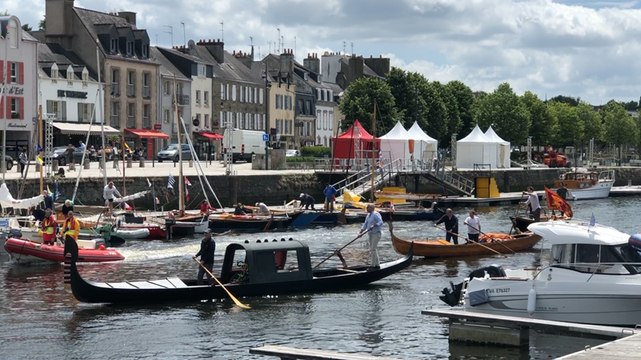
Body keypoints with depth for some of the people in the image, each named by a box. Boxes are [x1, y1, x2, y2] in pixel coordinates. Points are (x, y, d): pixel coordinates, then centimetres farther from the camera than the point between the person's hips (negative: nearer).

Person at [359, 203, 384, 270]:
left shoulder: (376, 214, -12)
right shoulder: (368, 215, 16)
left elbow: (381, 222, -23)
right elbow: (365, 224, 15)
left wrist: (374, 226, -35)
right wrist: (361, 232, 4)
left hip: (376, 234, -10)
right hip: (371, 234, 10)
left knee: (372, 249, -12)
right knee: (373, 249, 12)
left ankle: (373, 265, -10)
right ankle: (377, 264, 19)